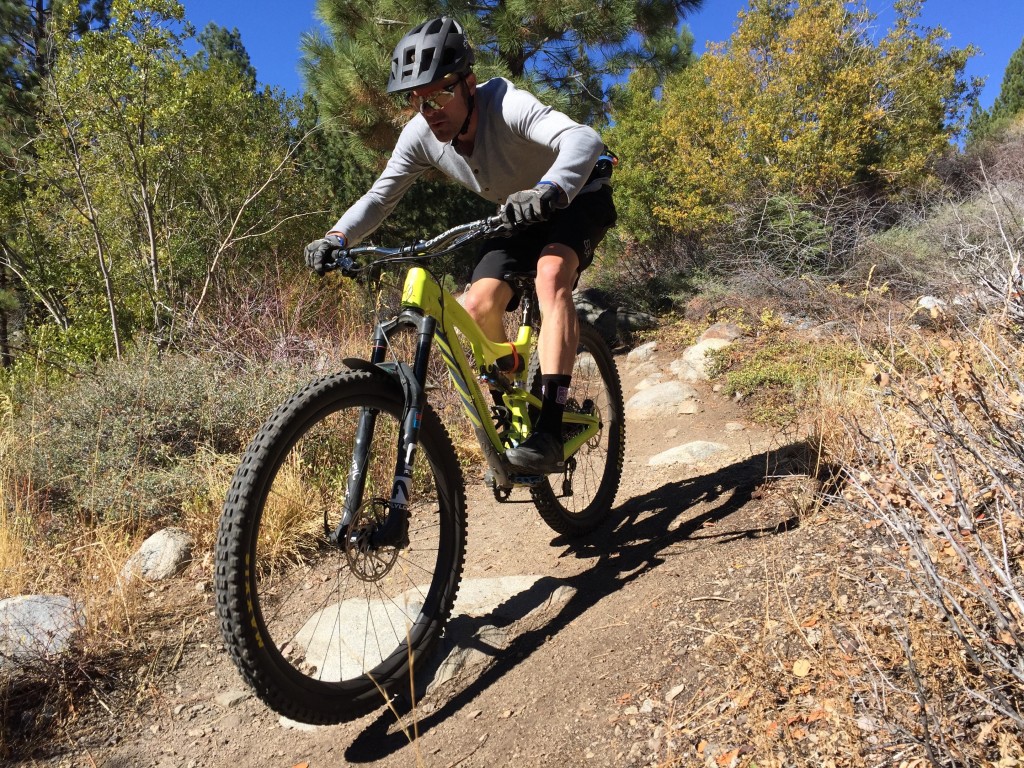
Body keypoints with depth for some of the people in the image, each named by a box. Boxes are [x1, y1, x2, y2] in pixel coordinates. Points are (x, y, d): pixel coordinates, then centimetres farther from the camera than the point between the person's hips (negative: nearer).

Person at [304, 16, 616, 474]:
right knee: (476, 307, -14)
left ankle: (550, 431, -37)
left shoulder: (505, 105, -33)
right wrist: (337, 238, -27)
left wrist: (549, 189, -66)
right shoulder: (420, 134, -16)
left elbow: (584, 139, -47)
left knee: (551, 273, -35)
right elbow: (381, 196, -10)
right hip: (521, 214, 6)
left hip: (577, 197, -6)